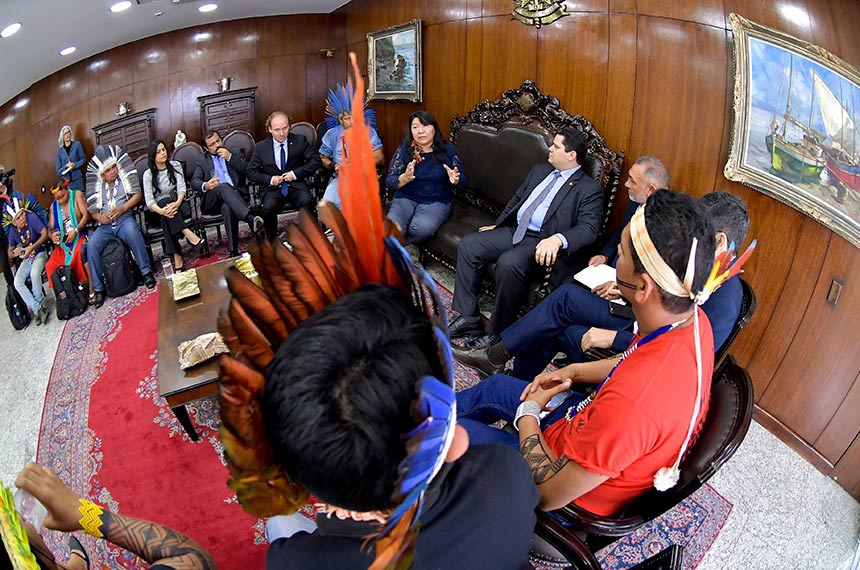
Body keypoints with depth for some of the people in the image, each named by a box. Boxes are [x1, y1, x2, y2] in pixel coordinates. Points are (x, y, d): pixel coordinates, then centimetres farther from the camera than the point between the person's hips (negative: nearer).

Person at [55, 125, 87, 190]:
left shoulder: (77, 145, 6)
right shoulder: (60, 151, 10)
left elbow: (83, 159, 7)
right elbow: (58, 170, 10)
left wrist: (75, 164, -10)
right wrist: (66, 166, -10)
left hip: (77, 179, -1)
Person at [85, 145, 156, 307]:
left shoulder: (124, 178, 13)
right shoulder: (97, 187, 17)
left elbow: (138, 194, 2)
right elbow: (91, 211, 17)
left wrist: (123, 208, -12)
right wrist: (99, 216, -6)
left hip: (124, 219, -2)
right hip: (104, 225, 2)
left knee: (132, 232, -39)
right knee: (91, 246, -26)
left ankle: (146, 271, -28)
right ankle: (98, 289, -17)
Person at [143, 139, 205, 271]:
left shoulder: (175, 166, 5)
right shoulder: (148, 174, 0)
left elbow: (181, 188, -9)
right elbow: (149, 200, -12)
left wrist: (177, 202, -32)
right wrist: (161, 211, -35)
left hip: (177, 203, 1)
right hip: (160, 208, -1)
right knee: (166, 201, -36)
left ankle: (177, 260, -40)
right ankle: (191, 237, -46)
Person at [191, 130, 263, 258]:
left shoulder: (235, 153, 22)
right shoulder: (202, 161, 21)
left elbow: (247, 170, 6)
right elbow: (194, 181, 5)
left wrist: (230, 157, -4)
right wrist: (205, 186, -19)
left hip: (234, 194, 0)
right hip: (212, 201, 0)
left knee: (227, 208, -37)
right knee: (223, 186, -36)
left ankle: (234, 251, -42)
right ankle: (250, 218, -56)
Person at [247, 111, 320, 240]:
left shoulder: (300, 141, 4)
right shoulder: (261, 147, 6)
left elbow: (316, 160, 1)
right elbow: (251, 171, 8)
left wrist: (296, 173, -10)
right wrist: (270, 180, -9)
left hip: (296, 185, 0)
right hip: (273, 188, 0)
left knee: (307, 201, -33)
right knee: (269, 207, -31)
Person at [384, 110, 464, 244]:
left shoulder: (448, 149, 2)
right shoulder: (404, 149, 1)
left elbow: (462, 181, 5)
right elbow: (389, 182, -5)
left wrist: (455, 180, -20)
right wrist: (405, 178, -28)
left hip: (437, 201, 0)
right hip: (406, 198, 0)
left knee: (422, 228, -33)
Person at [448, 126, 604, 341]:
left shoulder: (589, 189, -3)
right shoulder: (539, 170, 20)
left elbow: (588, 228, -16)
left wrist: (557, 239, -33)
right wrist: (498, 225, 20)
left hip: (542, 242, -7)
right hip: (513, 231, 8)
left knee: (509, 263, -36)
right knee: (468, 245, -11)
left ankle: (498, 332, -17)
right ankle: (468, 319, -7)